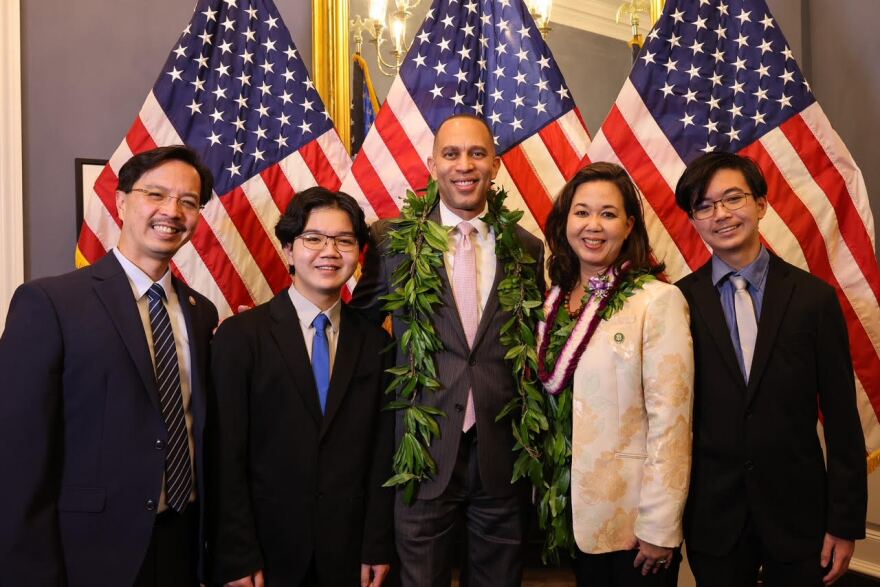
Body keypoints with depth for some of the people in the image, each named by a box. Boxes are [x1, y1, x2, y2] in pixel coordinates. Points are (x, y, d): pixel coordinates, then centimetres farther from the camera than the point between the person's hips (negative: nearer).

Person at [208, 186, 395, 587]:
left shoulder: (376, 342, 1)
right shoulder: (240, 335, -7)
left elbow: (382, 453, 2)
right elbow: (226, 457, -8)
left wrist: (378, 548, -1)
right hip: (267, 550, -2)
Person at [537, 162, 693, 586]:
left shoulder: (659, 300, -15)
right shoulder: (555, 300, 3)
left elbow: (670, 421, -17)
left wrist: (660, 527, -15)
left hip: (631, 516, -5)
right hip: (575, 511, 5)